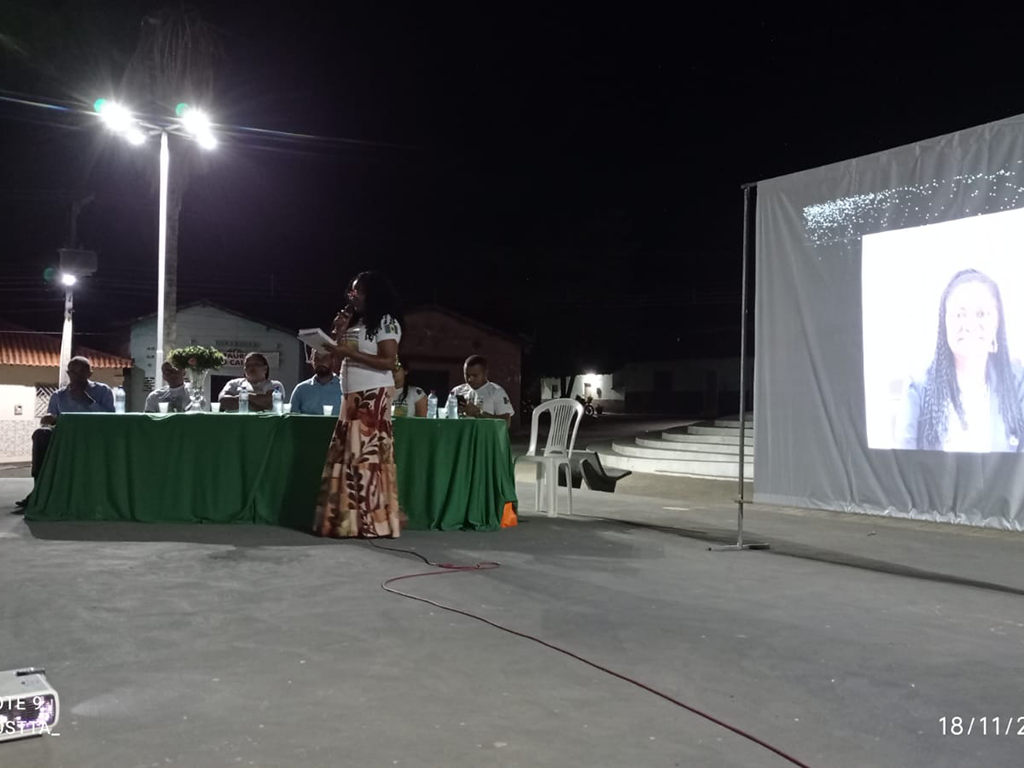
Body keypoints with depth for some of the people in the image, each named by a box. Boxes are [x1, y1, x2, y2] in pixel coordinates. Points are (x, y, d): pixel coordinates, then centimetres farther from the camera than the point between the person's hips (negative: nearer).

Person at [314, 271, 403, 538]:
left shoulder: (386, 322, -4)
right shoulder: (356, 322, 21)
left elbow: (388, 362, -15)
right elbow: (343, 359, 20)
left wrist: (352, 353, -16)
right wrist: (339, 334, 8)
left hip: (373, 396, -8)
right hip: (352, 396, 8)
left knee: (368, 455, -10)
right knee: (347, 455, 3)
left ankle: (373, 521, -7)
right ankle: (348, 519, 6)